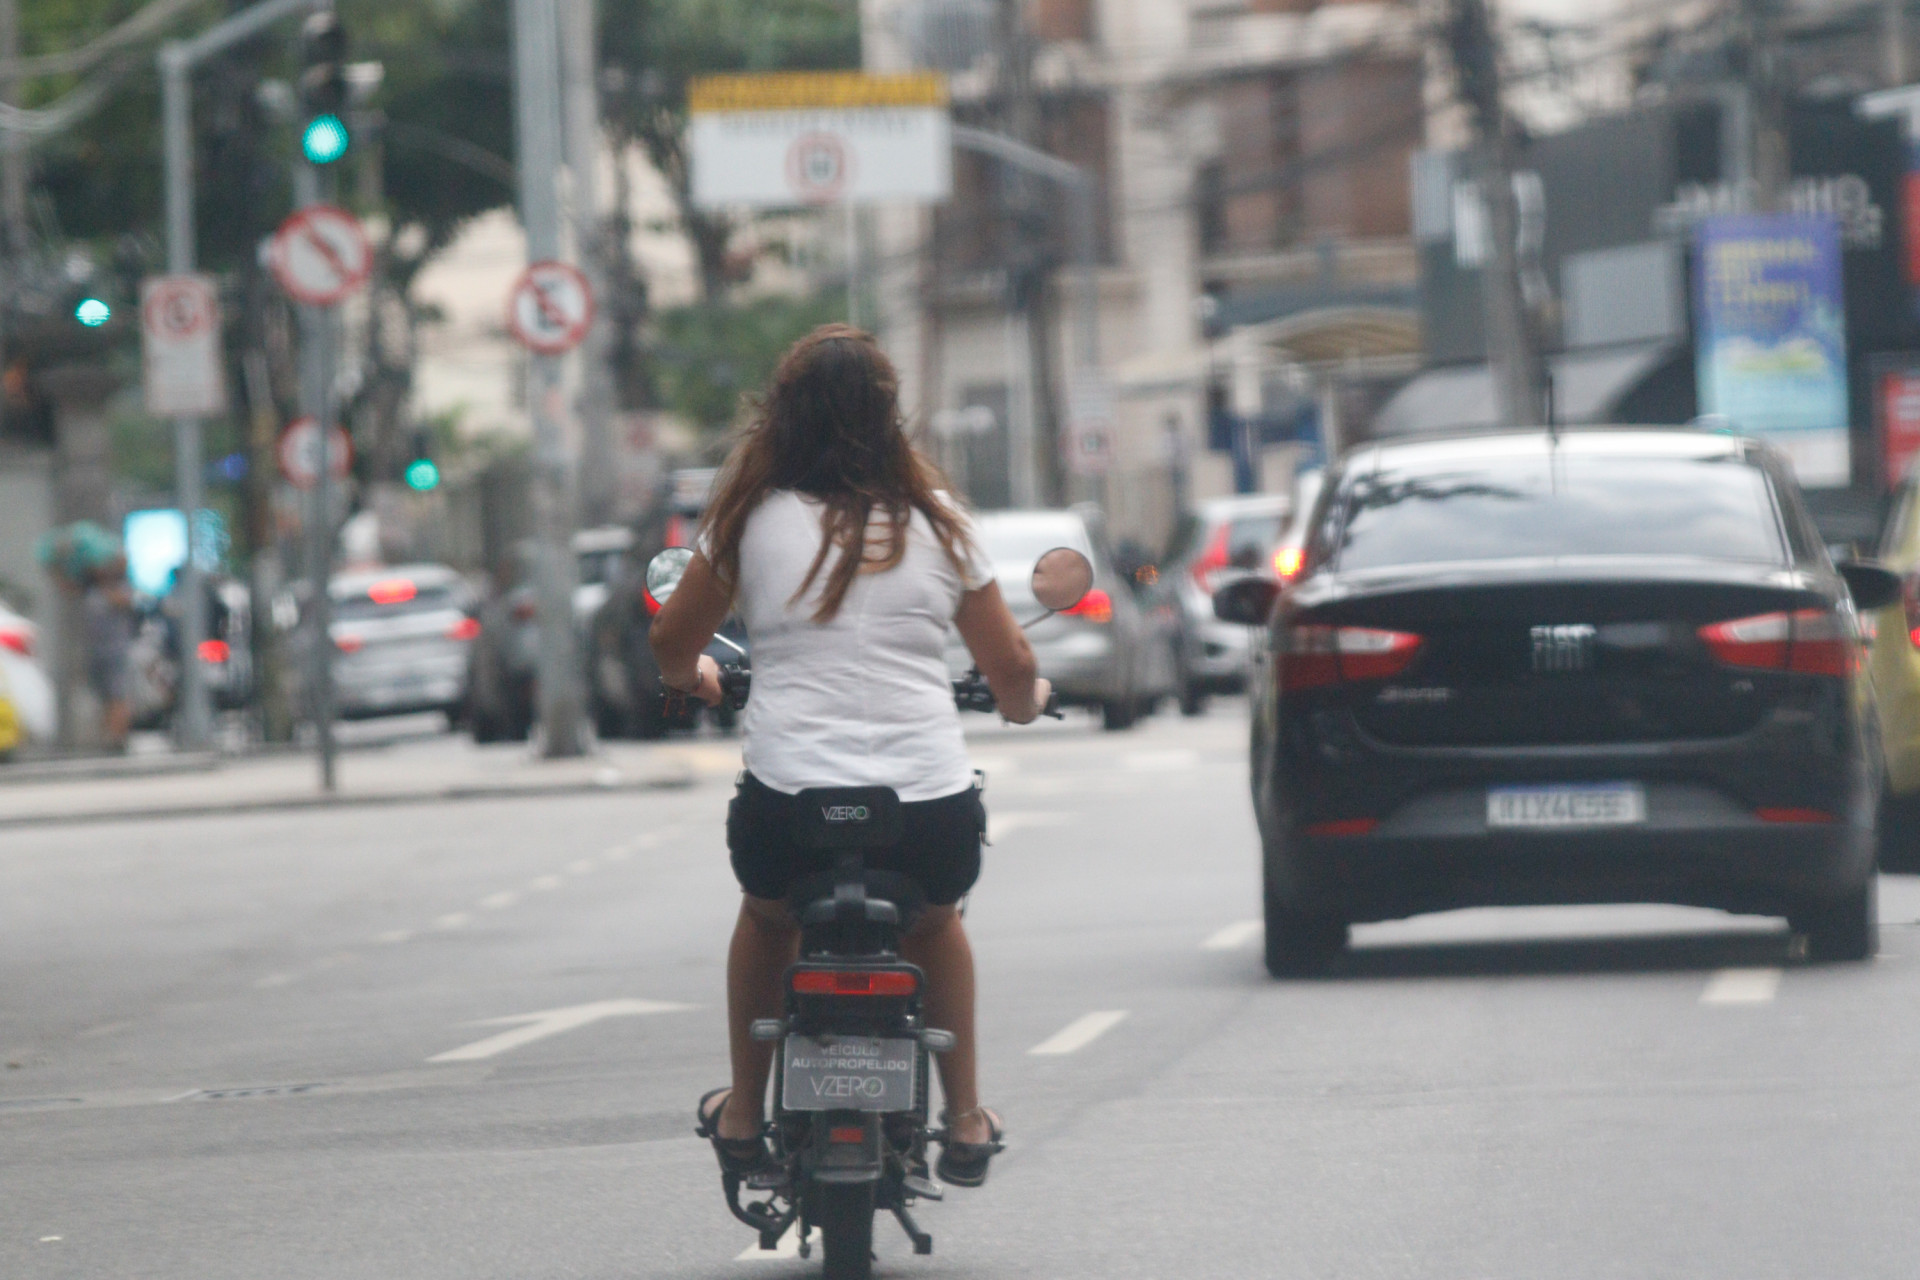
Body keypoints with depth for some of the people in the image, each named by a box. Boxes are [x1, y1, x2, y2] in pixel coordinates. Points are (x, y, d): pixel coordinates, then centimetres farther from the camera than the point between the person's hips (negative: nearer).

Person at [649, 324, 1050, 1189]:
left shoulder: (753, 517, 4)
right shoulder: (934, 523, 7)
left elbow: (672, 645, 16)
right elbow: (1012, 672, 12)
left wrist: (693, 680, 39)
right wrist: (1024, 701, 36)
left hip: (789, 801, -1)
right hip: (930, 813, 1)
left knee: (767, 917, 35)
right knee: (933, 922, 36)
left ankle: (743, 1114, 37)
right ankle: (965, 1123, 34)